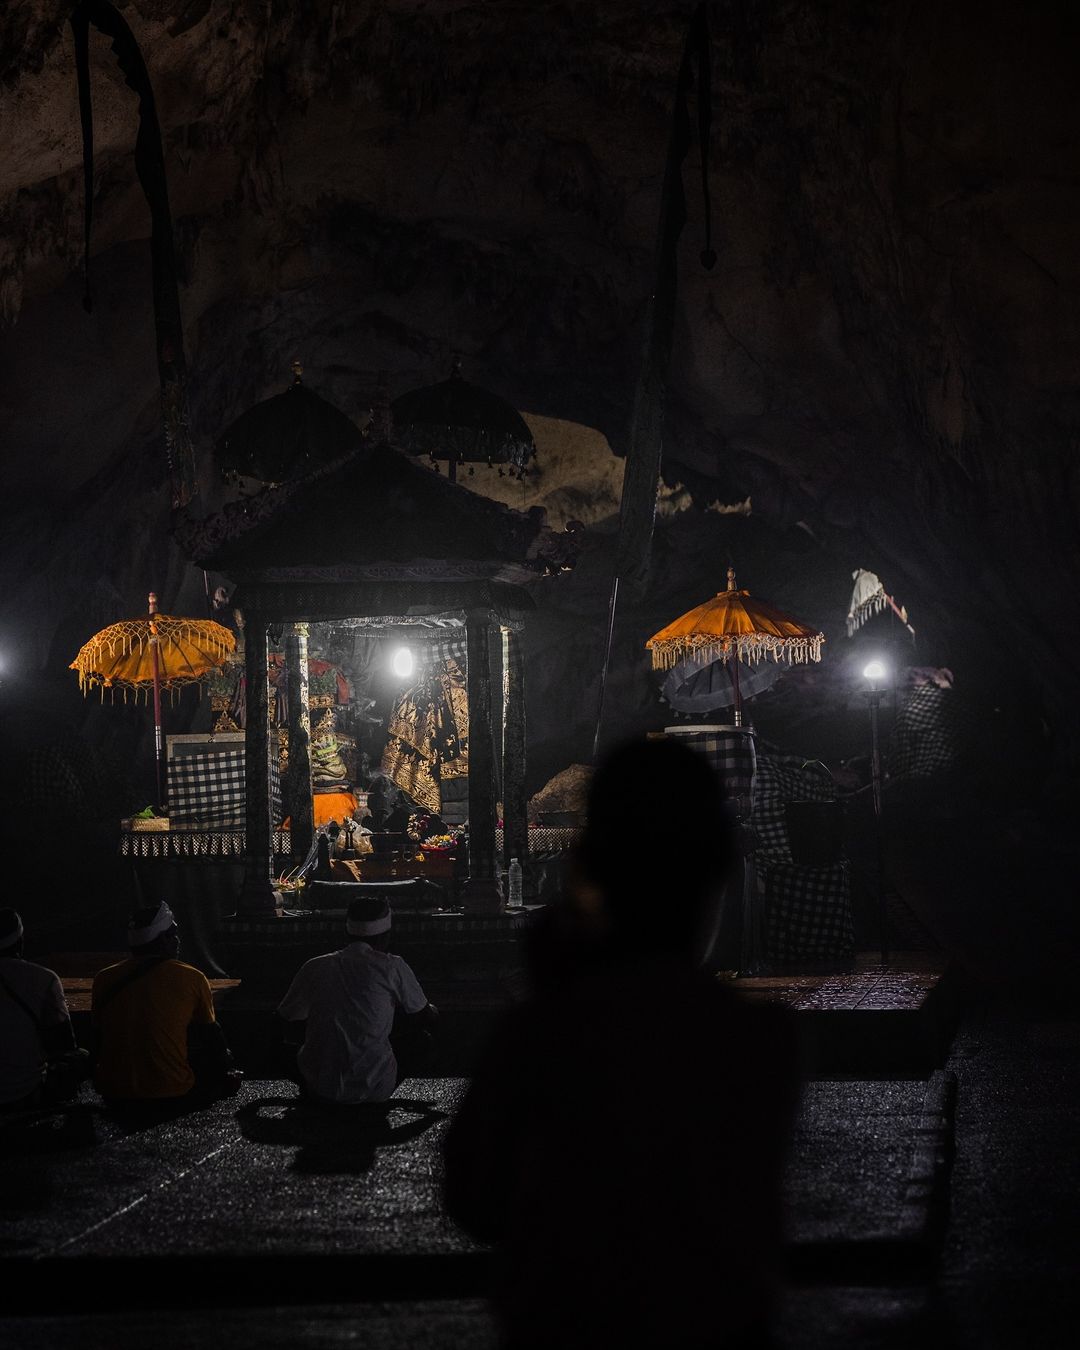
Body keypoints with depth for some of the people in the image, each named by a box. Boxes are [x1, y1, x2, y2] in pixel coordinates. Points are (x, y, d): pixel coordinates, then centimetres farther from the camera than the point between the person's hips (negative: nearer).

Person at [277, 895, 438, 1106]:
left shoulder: (315, 967, 5)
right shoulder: (391, 966, -1)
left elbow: (285, 1017, 20)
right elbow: (427, 1018, 13)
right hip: (373, 1090, -3)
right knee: (422, 1041, 21)